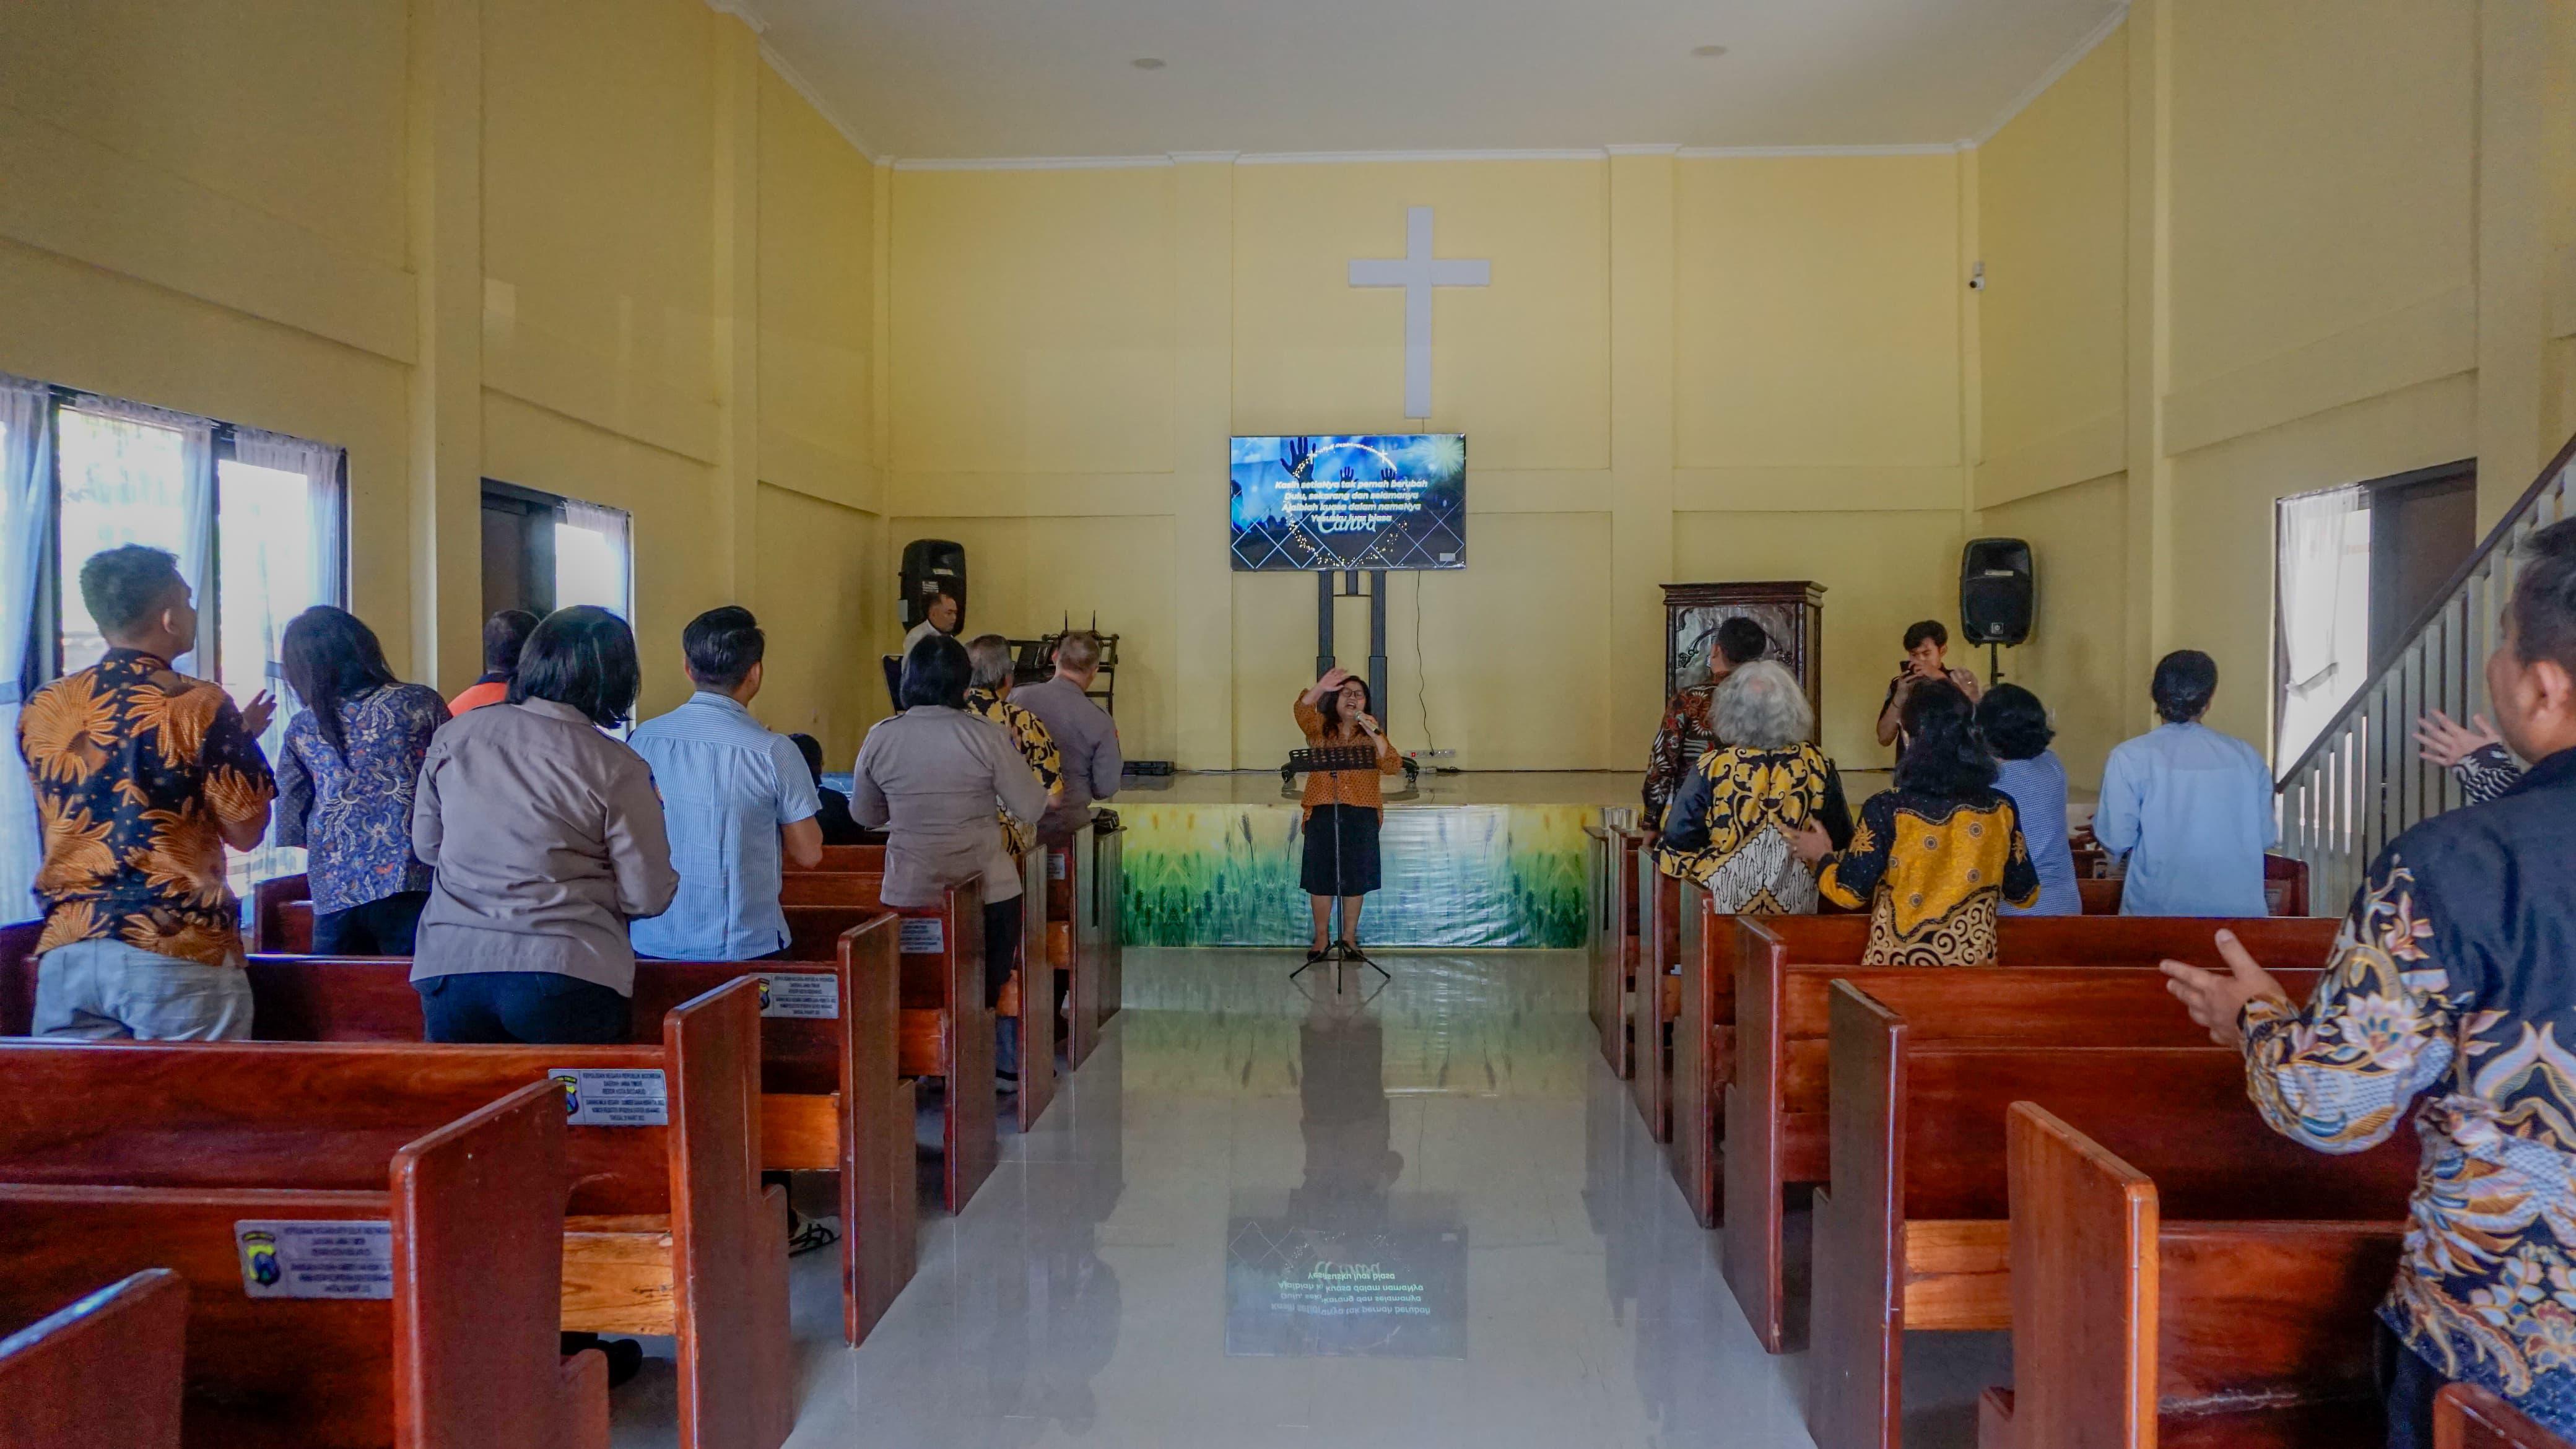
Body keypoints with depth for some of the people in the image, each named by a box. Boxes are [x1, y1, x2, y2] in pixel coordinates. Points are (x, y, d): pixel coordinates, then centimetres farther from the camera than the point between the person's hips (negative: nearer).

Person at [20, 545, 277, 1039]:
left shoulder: (42, 709, 7)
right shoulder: (201, 706, -9)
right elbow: (245, 832, -4)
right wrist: (245, 738, 11)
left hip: (67, 952, 5)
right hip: (178, 953, -5)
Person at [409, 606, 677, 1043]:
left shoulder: (453, 736, 5)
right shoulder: (617, 767, -9)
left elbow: (426, 845, 17)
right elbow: (648, 898, -6)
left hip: (448, 963, 4)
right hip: (564, 975, -3)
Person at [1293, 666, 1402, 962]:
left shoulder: (1372, 734, 7)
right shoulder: (1320, 728, 6)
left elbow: (1392, 767, -8)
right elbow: (1302, 710, -16)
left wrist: (1375, 735, -19)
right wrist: (1320, 688, -32)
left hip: (1361, 815, 0)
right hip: (1322, 812, 0)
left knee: (1355, 878, 7)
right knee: (1321, 877, 5)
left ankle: (1349, 935, 22)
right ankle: (1322, 937, 18)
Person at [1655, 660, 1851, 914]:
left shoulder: (1712, 767, -13)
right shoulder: (1816, 764, -6)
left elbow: (1679, 841, -8)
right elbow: (1840, 838, 5)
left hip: (1723, 902, -3)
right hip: (1795, 903, 3)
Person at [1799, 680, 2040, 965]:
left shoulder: (1885, 810, -15)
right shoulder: (2001, 809, -5)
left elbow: (1850, 893, -12)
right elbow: (2026, 895, 4)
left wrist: (1823, 855, 7)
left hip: (1897, 963, -2)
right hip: (1973, 963, 2)